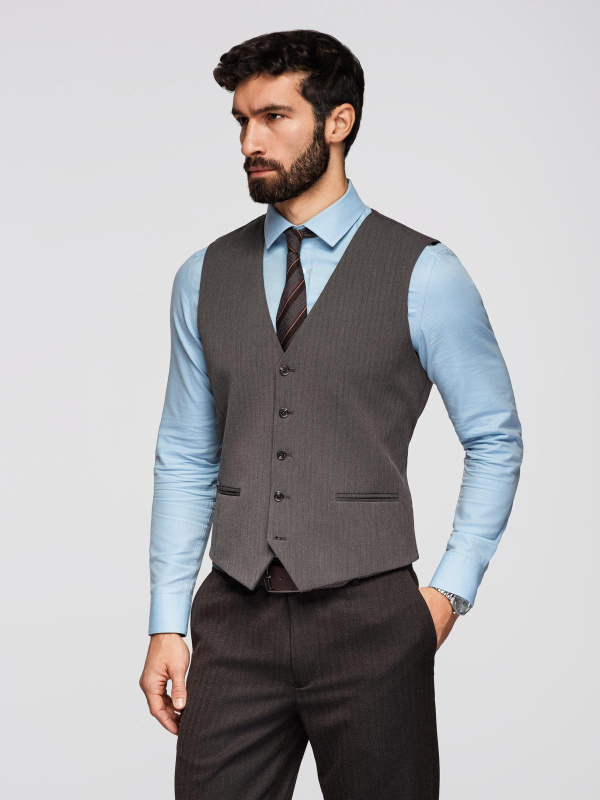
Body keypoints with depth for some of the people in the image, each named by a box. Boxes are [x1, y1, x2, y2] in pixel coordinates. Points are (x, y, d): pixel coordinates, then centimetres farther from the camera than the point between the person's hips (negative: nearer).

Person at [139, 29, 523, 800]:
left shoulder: (422, 274, -2)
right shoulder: (204, 278, 8)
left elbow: (495, 441, 5)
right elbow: (185, 461, 11)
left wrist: (451, 591, -2)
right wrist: (167, 624, 7)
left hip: (369, 620, -2)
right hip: (234, 621, 3)